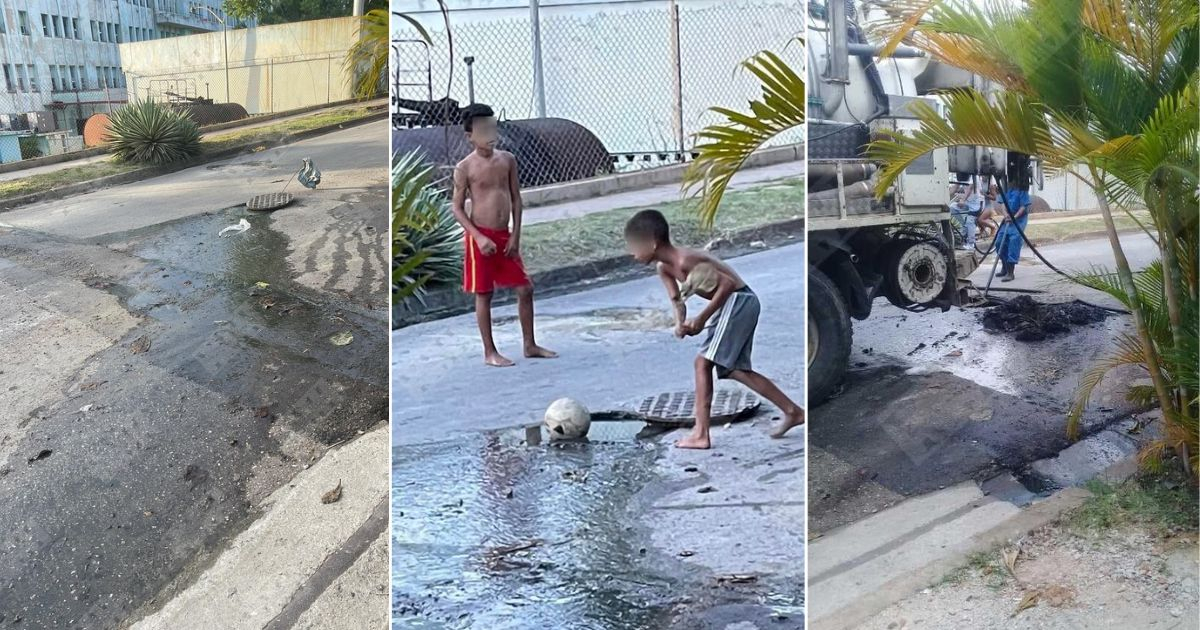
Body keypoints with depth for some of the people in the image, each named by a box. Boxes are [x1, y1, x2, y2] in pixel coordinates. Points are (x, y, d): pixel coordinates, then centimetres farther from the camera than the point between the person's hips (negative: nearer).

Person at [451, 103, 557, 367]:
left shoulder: (507, 160, 4)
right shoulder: (465, 168, -8)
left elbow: (516, 198, 8)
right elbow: (457, 207, -5)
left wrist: (515, 235, 2)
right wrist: (479, 237, -15)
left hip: (505, 236, 5)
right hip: (481, 237, -5)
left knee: (525, 289, 7)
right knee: (483, 295, 3)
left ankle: (530, 345, 20)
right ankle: (490, 352, 13)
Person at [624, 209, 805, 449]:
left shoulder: (685, 261, -23)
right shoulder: (664, 268, 5)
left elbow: (728, 283, -23)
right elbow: (677, 300, 8)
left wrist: (702, 318, -22)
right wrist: (680, 323, -15)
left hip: (739, 300, -10)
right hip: (732, 303, 10)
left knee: (703, 362, -12)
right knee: (737, 369, 13)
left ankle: (700, 434, -11)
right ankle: (793, 412, 21)